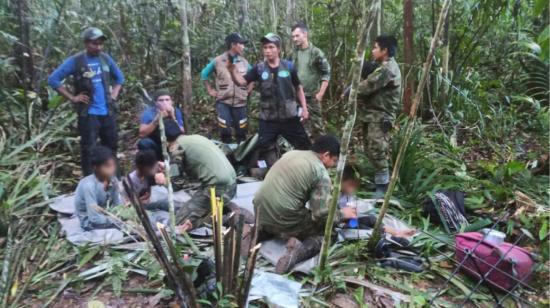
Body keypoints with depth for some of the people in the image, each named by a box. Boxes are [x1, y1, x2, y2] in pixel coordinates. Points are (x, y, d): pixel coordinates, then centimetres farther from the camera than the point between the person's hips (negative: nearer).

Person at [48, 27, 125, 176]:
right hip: (88, 114, -5)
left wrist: (114, 95, 8)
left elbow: (119, 77, 21)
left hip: (108, 112, 5)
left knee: (112, 147, 14)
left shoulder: (106, 58, 6)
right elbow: (53, 79, -7)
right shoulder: (75, 61, -8)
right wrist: (72, 98, -10)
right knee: (88, 149, -2)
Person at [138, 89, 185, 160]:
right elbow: (142, 134, -24)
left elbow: (181, 134, -18)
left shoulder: (176, 112, -9)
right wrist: (157, 120, -34)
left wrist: (173, 118, -30)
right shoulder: (149, 112, -14)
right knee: (144, 143, -29)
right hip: (154, 147, -2)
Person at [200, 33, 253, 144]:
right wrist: (210, 90, 6)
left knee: (241, 133, 7)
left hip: (240, 103, 2)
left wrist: (249, 90, 9)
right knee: (225, 132, -3)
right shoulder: (218, 61, -3)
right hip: (223, 102, -2)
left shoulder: (244, 62, 4)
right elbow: (204, 74, 9)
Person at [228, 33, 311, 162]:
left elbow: (298, 88, 8)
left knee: (305, 147, 10)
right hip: (268, 120, 0)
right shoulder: (259, 68, -2)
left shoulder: (289, 66, -1)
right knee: (262, 150, 6)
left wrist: (304, 108, 4)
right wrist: (232, 70, -30)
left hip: (289, 117, 0)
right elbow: (241, 81, -10)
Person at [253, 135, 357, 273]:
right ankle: (300, 250, -15)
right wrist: (342, 214, 8)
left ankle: (259, 232, 13)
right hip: (284, 220, -7)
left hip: (261, 212, 7)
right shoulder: (321, 173, -8)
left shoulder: (291, 153, 13)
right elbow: (321, 214, -12)